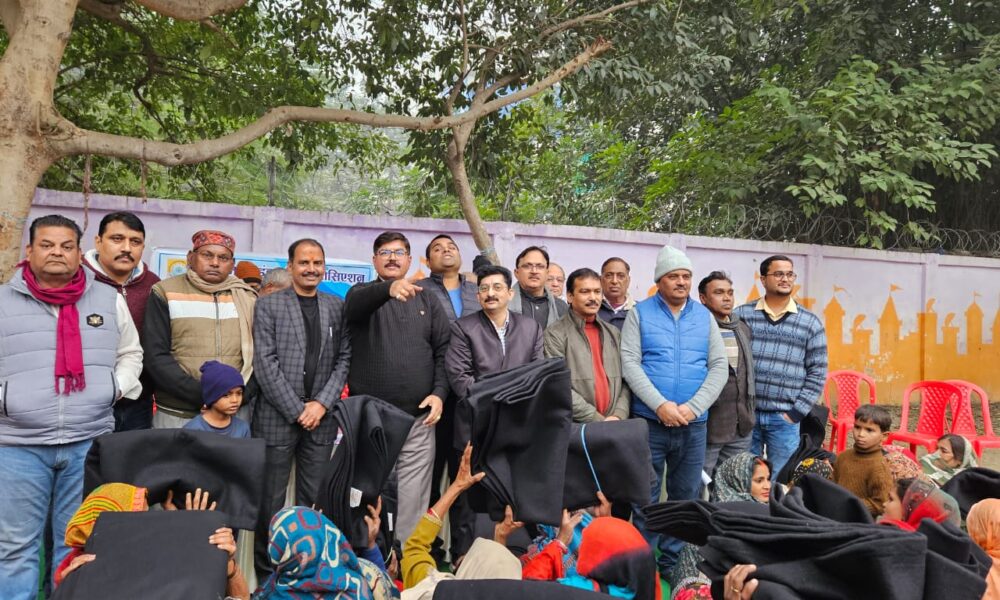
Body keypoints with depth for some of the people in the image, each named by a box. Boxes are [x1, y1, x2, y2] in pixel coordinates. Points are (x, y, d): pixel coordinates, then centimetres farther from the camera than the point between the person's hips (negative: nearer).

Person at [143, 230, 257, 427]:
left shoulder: (246, 297, 8)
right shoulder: (166, 293, 0)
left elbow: (257, 354, 8)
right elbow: (156, 357, -7)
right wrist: (201, 395, -16)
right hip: (176, 416, -2)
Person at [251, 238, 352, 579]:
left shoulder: (337, 307, 10)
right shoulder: (268, 305, 2)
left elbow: (344, 359, 7)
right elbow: (264, 364, -6)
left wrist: (322, 403, -6)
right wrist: (297, 410, -10)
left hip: (321, 418, 2)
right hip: (277, 416, -2)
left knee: (313, 499, 6)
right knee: (271, 499, 4)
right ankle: (266, 571, 19)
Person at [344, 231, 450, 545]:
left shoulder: (427, 302, 14)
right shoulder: (362, 294, 4)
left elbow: (443, 351, 10)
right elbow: (357, 305, -21)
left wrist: (439, 392, -5)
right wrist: (388, 288, -42)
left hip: (419, 418, 2)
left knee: (413, 499, 3)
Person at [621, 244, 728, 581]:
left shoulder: (704, 316, 9)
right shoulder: (640, 313, 2)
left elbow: (720, 367, 3)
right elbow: (629, 364, -7)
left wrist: (693, 407, -11)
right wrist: (661, 405, -17)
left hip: (694, 425, 3)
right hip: (649, 421, -2)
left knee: (685, 498, 10)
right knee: (646, 497, 4)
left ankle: (674, 564, 24)